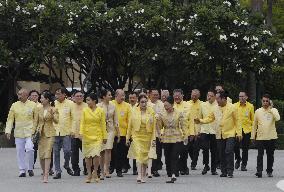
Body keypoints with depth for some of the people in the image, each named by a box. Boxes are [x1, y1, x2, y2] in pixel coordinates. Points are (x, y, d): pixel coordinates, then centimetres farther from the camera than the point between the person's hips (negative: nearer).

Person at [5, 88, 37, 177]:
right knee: (20, 151, 2)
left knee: (29, 149, -15)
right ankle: (22, 170, 11)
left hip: (30, 132, -3)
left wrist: (35, 130, 0)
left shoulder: (33, 105, 2)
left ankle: (30, 168, 3)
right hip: (18, 132, 3)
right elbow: (10, 119, 7)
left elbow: (36, 119, 5)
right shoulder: (15, 105, 6)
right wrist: (8, 131, -2)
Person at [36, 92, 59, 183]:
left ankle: (46, 176, -17)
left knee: (47, 154, -13)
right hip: (40, 133, 4)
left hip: (49, 133, -4)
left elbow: (56, 121, -10)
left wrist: (52, 115, -27)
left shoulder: (53, 110, -3)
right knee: (41, 155, 4)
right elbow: (36, 121, 15)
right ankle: (44, 173, 21)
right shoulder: (39, 109, 8)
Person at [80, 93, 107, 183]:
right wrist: (81, 133, -12)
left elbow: (103, 124, 5)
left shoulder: (101, 111, 3)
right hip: (87, 136, 2)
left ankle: (95, 172, 8)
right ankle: (89, 174, 16)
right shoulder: (85, 111, 5)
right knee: (87, 156, 4)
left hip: (97, 136, -2)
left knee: (96, 155, -13)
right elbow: (82, 123, 2)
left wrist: (104, 136, 5)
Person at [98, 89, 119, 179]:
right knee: (102, 151, 2)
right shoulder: (98, 106, -2)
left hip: (110, 129, 2)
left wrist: (118, 132, 12)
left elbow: (115, 120, 14)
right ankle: (102, 171, 9)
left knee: (108, 149, -13)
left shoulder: (113, 106, 8)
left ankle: (106, 170, -15)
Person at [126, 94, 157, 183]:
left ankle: (143, 176, 19)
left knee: (145, 156, 8)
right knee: (139, 155, -15)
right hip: (137, 136, -1)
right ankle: (139, 175, -22)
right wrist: (128, 138, 5)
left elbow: (154, 126, 1)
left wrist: (154, 139, -4)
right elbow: (130, 125, 5)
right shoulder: (134, 111, 0)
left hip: (147, 137, 1)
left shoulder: (151, 112, 0)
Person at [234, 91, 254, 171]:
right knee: (235, 146, -7)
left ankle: (244, 165, 11)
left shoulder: (250, 106, 3)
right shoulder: (235, 106, 3)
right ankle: (238, 159, 21)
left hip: (247, 129, 0)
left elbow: (253, 119, 8)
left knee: (245, 148, 2)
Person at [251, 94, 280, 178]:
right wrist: (253, 136, 10)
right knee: (260, 155, -6)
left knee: (270, 155, 7)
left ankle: (269, 171, 17)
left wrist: (271, 109, -17)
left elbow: (277, 118, -19)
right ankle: (259, 171, -8)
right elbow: (254, 125, 11)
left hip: (271, 137, 0)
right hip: (260, 137, 0)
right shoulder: (258, 111, 6)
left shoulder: (273, 110, 3)